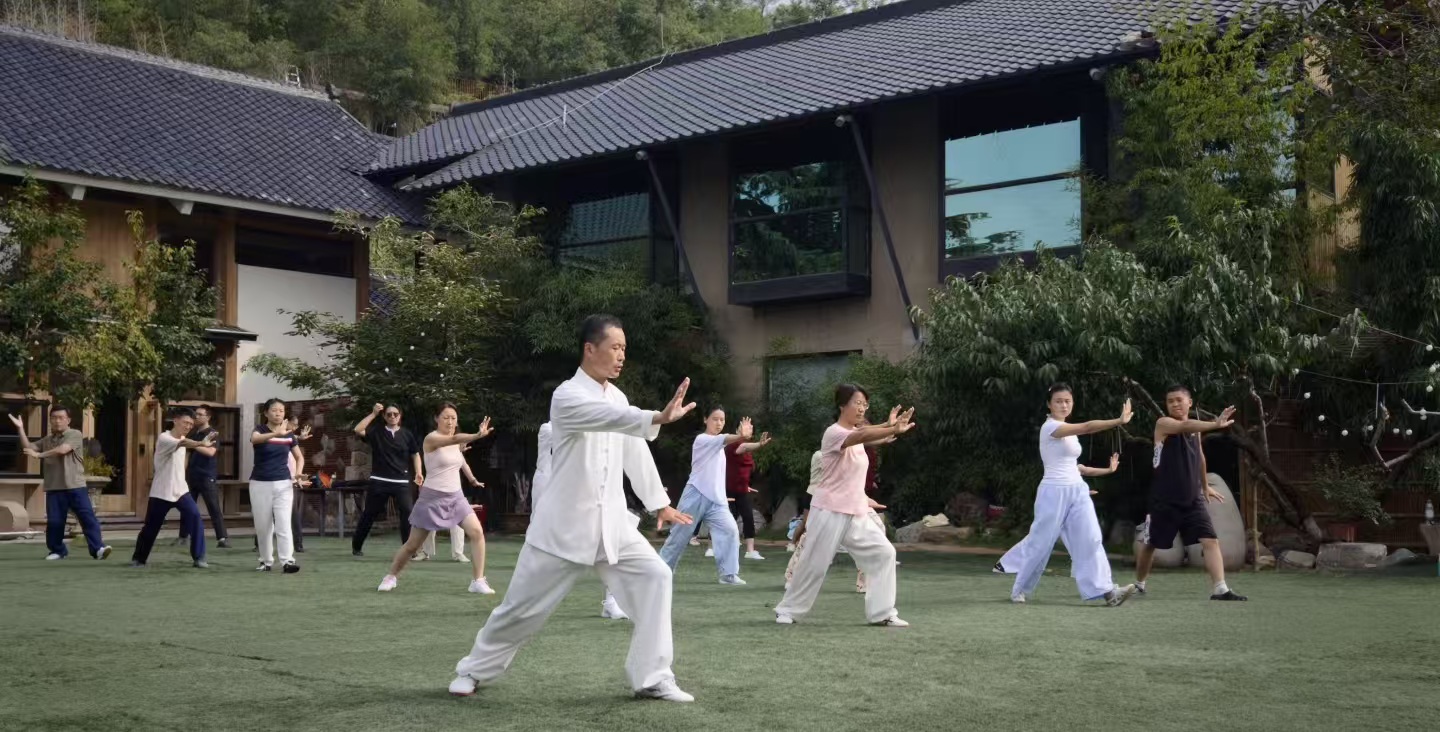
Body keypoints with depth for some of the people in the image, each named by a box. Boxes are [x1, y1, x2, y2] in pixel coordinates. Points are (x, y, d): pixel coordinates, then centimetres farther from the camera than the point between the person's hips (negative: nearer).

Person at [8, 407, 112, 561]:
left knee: (88, 517, -11)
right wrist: (20, 429, 4)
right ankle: (58, 550, 20)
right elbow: (28, 449, 12)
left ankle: (98, 548, -14)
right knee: (54, 521, 4)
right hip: (54, 488, 5)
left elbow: (62, 450, -16)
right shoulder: (46, 440, 17)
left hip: (75, 486, -5)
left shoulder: (75, 435, -2)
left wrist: (39, 455, -11)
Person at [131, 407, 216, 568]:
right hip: (161, 492, -5)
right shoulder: (163, 438, -17)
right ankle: (138, 558, 27)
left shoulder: (182, 438, 7)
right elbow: (182, 443, -39)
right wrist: (201, 443, -55)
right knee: (150, 527, 6)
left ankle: (198, 557, -13)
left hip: (181, 490, 5)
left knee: (194, 517, -17)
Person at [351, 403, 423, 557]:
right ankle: (356, 547, 25)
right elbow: (357, 430, -13)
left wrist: (418, 473, -1)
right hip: (379, 481, 0)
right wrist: (373, 414, -14)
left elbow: (415, 455, 13)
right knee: (369, 514, 9)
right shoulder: (376, 431, 3)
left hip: (401, 482, 0)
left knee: (407, 513, -14)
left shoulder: (407, 434, 6)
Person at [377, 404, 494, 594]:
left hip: (456, 497, 5)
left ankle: (478, 581, -9)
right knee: (412, 545, 6)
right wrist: (478, 435, -51)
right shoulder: (431, 439, -14)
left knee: (478, 533, -15)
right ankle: (391, 576, 31)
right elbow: (454, 439, -36)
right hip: (433, 498, -5)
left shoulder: (456, 442, 7)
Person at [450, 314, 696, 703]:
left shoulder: (616, 396, 9)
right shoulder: (567, 397, -15)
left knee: (654, 576, -9)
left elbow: (635, 452, 17)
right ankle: (475, 669, 26)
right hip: (564, 524, -6)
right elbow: (608, 418, -35)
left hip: (611, 522, 6)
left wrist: (659, 503, 19)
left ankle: (652, 678, -3)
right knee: (522, 605, 3)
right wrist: (659, 418, -50)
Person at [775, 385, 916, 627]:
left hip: (856, 514, 8)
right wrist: (894, 430, -47)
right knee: (815, 564, -1)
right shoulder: (834, 433, -17)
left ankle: (882, 613, 2)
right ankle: (788, 609, 17)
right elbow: (863, 436, -34)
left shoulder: (855, 435, 13)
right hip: (830, 513, -8)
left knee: (884, 553, -1)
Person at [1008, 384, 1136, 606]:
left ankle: (1106, 590, -16)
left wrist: (1107, 470, 20)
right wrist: (1119, 421, -30)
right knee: (1040, 544, 2)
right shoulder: (1050, 427, -13)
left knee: (1091, 539, -7)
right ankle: (1019, 589, 19)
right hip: (1054, 492, -7)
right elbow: (1087, 427, -25)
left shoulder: (1070, 431, 16)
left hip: (1078, 491, 7)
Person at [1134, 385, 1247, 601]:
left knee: (1210, 541, -11)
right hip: (1164, 500, -4)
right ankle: (1139, 583, 32)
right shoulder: (1163, 423, -11)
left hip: (1193, 499, 5)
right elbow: (1185, 426, -34)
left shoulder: (1195, 428, 10)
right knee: (1151, 543, 10)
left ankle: (1220, 590, -15)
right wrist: (1215, 424, -50)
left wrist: (1205, 486, 35)